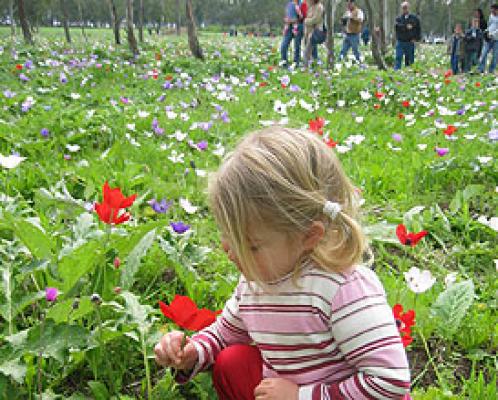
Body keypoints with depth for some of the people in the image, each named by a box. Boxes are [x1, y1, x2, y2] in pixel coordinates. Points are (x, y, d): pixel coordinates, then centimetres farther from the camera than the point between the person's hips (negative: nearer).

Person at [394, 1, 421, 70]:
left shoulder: (414, 18, 8)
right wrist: (406, 27, -23)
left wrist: (416, 38, -2)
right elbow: (398, 26, -14)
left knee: (410, 60, 4)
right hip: (400, 42, -1)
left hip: (410, 42, 1)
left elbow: (418, 29, 10)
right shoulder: (398, 18, 7)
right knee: (398, 58, -9)